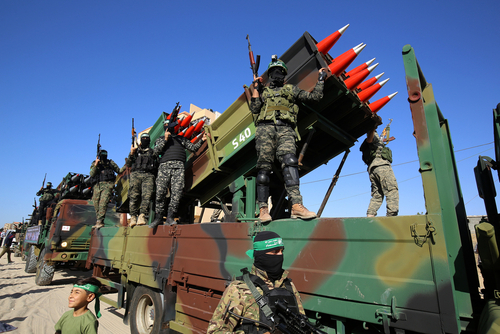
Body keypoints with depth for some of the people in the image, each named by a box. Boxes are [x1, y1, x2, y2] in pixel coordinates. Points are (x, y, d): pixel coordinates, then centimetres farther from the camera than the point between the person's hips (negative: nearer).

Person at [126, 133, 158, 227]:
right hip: (136, 174, 1)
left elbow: (157, 164, 17)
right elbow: (128, 164, 14)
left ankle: (142, 216, -22)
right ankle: (133, 217, -4)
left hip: (148, 175, 0)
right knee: (134, 196, -8)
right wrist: (131, 154, 1)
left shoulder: (153, 152, 24)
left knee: (147, 195, -18)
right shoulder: (135, 150, 24)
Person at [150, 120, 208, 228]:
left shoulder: (182, 139, 30)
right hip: (164, 166, 0)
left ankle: (170, 216, -5)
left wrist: (202, 140, 8)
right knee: (160, 192, -8)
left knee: (177, 192, -12)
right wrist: (165, 140, 1)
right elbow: (156, 152, 9)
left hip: (179, 167, 1)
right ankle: (159, 217, 3)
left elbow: (193, 147, 23)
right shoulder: (160, 139, 26)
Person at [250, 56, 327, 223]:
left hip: (285, 129, 0)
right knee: (264, 166, -11)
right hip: (265, 129, 1)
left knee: (289, 162, -22)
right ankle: (263, 209, -10)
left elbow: (314, 96, 21)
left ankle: (296, 205, -31)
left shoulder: (292, 89, 28)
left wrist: (321, 79, 26)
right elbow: (255, 108, 11)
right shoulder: (264, 91, 29)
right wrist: (256, 87, 13)